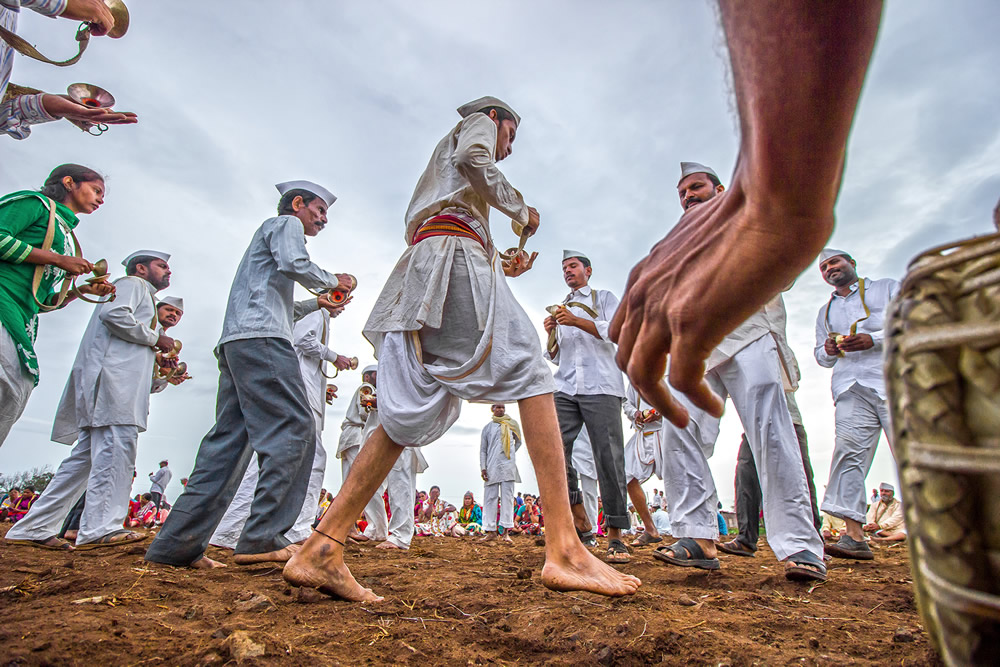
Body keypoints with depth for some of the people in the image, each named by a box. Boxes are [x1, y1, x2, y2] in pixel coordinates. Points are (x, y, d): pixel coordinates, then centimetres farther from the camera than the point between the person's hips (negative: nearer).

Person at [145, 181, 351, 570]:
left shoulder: (268, 233, 37)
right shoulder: (286, 223, 10)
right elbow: (294, 265, -12)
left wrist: (316, 304, 29)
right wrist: (332, 282, 4)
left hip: (234, 343, 10)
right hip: (261, 340, -10)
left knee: (228, 440, 4)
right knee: (294, 429, -14)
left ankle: (177, 544, 2)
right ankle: (263, 538, -19)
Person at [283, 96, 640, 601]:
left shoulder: (442, 159, 43)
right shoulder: (478, 123, 20)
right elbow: (473, 158, -7)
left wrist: (500, 267, 25)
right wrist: (520, 210, 5)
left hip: (421, 270, 9)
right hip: (455, 250, -9)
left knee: (412, 411, -2)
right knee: (525, 366, -18)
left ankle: (321, 550, -7)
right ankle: (563, 551, -28)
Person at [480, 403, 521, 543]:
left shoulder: (512, 424, 13)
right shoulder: (488, 427, 12)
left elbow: (518, 441, 25)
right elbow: (482, 449, 9)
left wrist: (511, 453, 11)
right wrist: (482, 467, 0)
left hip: (508, 465, 0)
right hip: (492, 466, 0)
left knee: (507, 497, -3)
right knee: (490, 497, -1)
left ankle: (505, 531, -1)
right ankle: (490, 531, 3)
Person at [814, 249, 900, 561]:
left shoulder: (887, 288, 18)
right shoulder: (825, 311, 30)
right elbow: (821, 357, 29)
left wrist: (873, 339, -10)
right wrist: (828, 350, 5)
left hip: (893, 381, -2)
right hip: (850, 388, 3)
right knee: (848, 451, -14)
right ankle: (854, 536, -18)